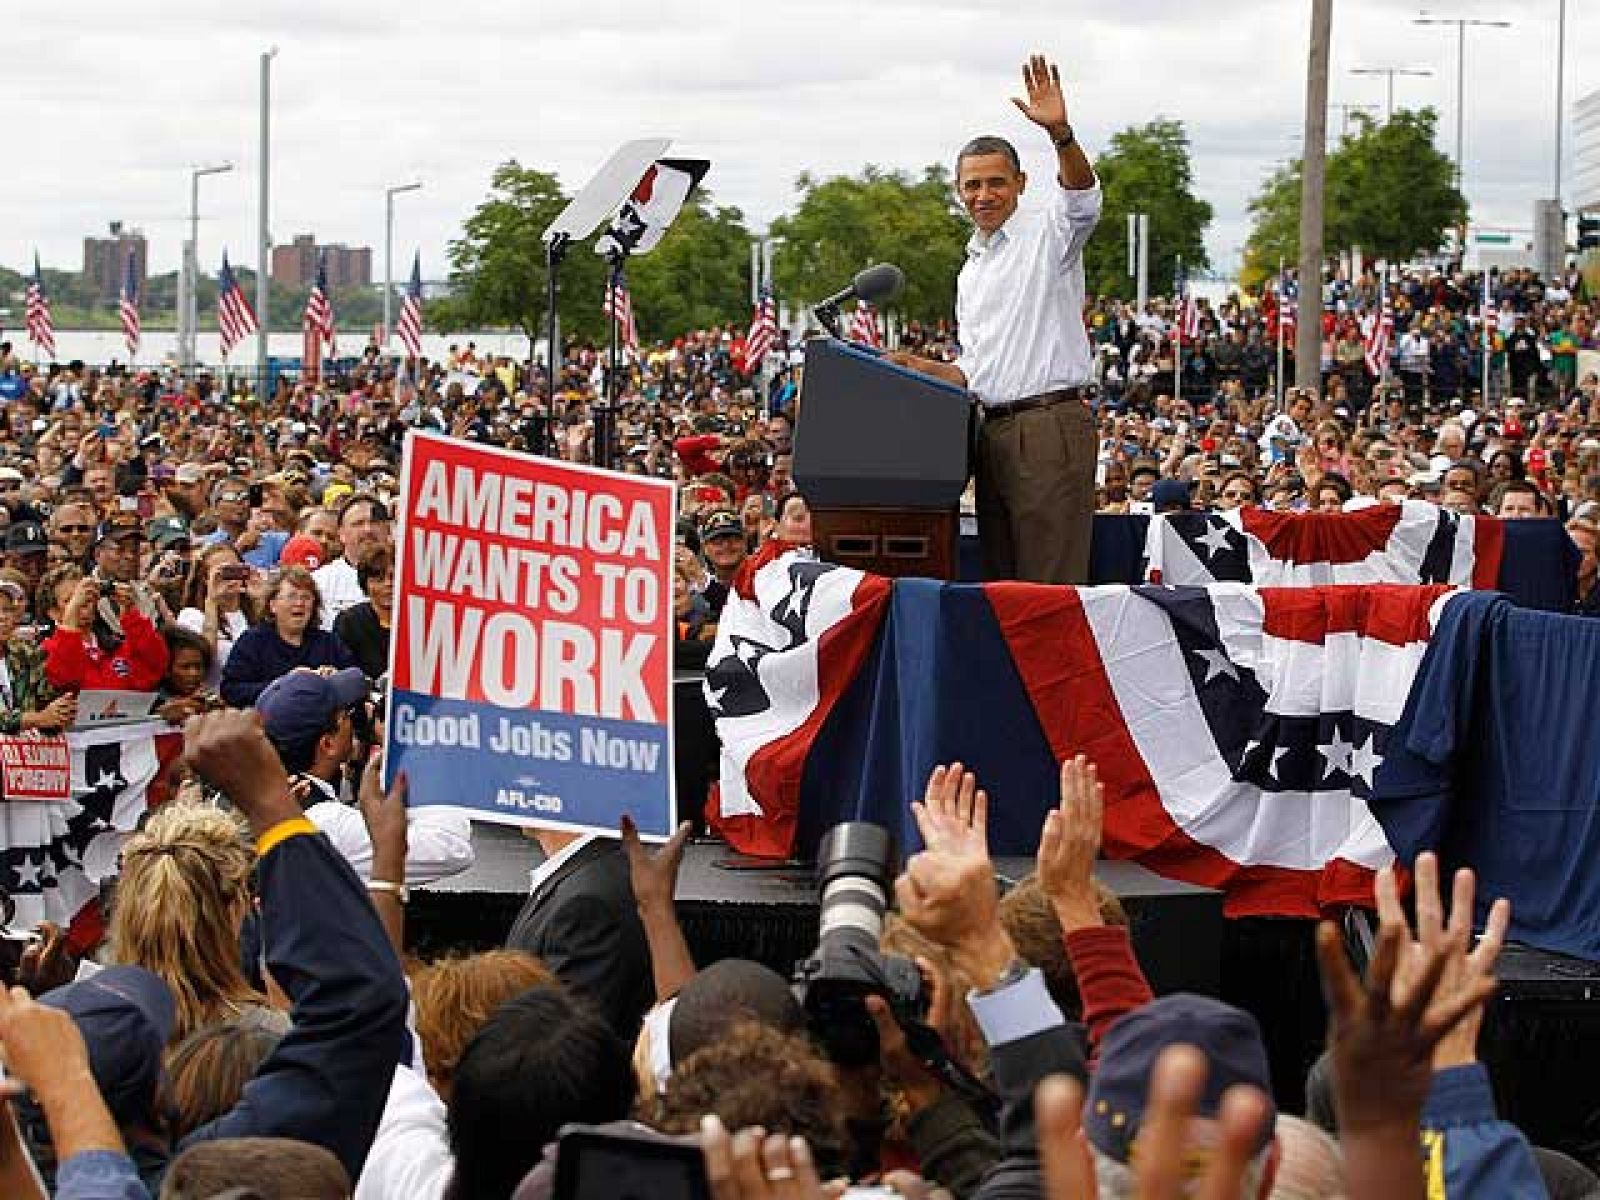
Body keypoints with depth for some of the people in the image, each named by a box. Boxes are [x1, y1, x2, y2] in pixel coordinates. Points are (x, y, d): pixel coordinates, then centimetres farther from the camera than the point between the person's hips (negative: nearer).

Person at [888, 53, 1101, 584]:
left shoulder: (1047, 233, 2)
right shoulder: (971, 272, 24)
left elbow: (1082, 194, -21)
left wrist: (1060, 133, -38)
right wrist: (916, 367, 10)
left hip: (1051, 425, -8)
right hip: (994, 432, 8)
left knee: (1050, 584, -12)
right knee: (1000, 581, 6)